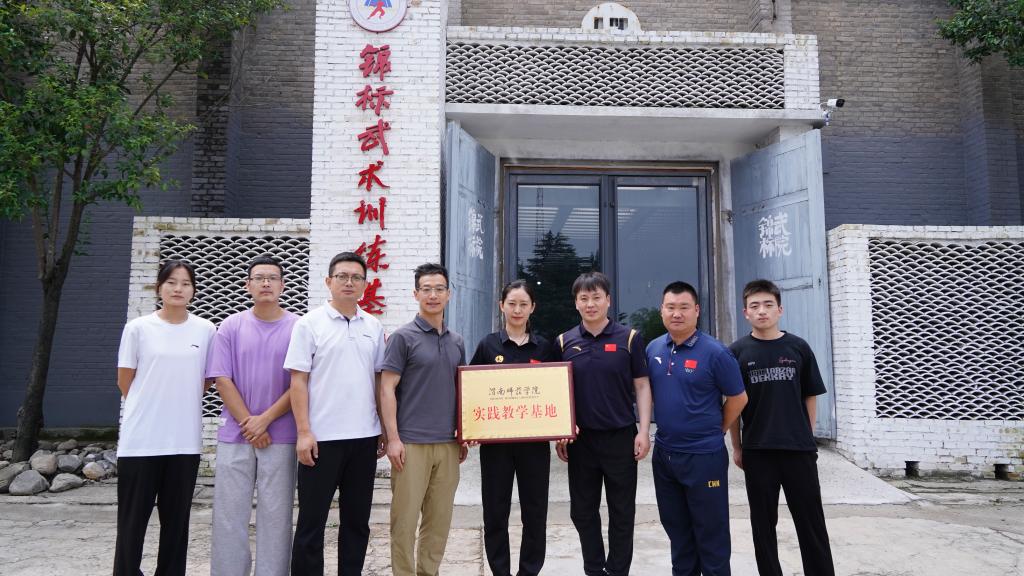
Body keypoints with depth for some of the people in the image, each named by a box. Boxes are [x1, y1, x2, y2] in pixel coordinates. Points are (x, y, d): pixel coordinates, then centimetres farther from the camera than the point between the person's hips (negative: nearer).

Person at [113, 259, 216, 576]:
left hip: (185, 440, 2)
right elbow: (124, 381, 5)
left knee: (176, 520, 11)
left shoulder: (206, 330, 2)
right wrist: (150, 409, 7)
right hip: (140, 439, -1)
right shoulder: (138, 328, -2)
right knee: (133, 519, 6)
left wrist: (179, 405, 7)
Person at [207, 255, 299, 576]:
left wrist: (265, 419, -10)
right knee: (229, 513, 7)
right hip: (235, 436, 1)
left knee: (276, 514, 6)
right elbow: (222, 379, -1)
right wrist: (249, 424, -7)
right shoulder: (231, 326, 5)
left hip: (281, 437, -1)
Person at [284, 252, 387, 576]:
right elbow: (298, 381, -6)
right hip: (322, 438, -4)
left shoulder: (373, 327, 9)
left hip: (364, 437, 4)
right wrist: (304, 432, -12)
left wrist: (385, 430, 9)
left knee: (357, 519, 13)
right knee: (311, 521, 5)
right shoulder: (310, 324, -3)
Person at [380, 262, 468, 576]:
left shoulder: (457, 342, 12)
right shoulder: (403, 337, -4)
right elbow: (387, 389, -7)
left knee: (440, 519, 11)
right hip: (412, 442, -5)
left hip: (448, 444, 5)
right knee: (405, 519, 1)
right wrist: (393, 438, -13)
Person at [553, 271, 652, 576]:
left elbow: (641, 386, -1)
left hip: (621, 437, -2)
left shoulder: (629, 338, -2)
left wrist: (643, 431, -9)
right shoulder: (565, 341, 3)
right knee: (582, 511, 11)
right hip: (580, 438, 2)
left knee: (622, 512, 8)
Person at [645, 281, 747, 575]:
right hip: (663, 453, 5)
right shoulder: (653, 349, 3)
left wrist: (716, 431, 3)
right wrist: (666, 428, 10)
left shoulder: (714, 352, -13)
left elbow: (738, 398, -5)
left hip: (704, 455, -5)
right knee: (676, 528, 19)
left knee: (711, 532, 7)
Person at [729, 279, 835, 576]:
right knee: (763, 522, 10)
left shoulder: (798, 348, 1)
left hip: (799, 448, 0)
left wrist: (808, 438, 4)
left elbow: (810, 397, 8)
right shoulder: (738, 351, -1)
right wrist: (737, 447, 1)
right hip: (758, 451, 0)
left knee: (811, 521, 8)